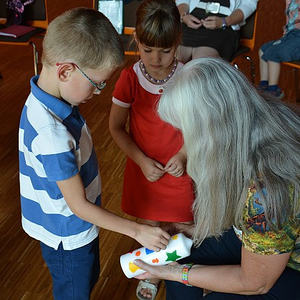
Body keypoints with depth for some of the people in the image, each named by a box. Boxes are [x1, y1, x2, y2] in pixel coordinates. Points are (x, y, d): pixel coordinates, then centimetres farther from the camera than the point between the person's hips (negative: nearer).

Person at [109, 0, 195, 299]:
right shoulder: (130, 78, -14)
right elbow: (116, 127, -5)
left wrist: (183, 155, -17)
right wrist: (141, 160, -13)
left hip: (178, 169, 0)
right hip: (144, 168, 1)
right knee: (149, 226, 17)